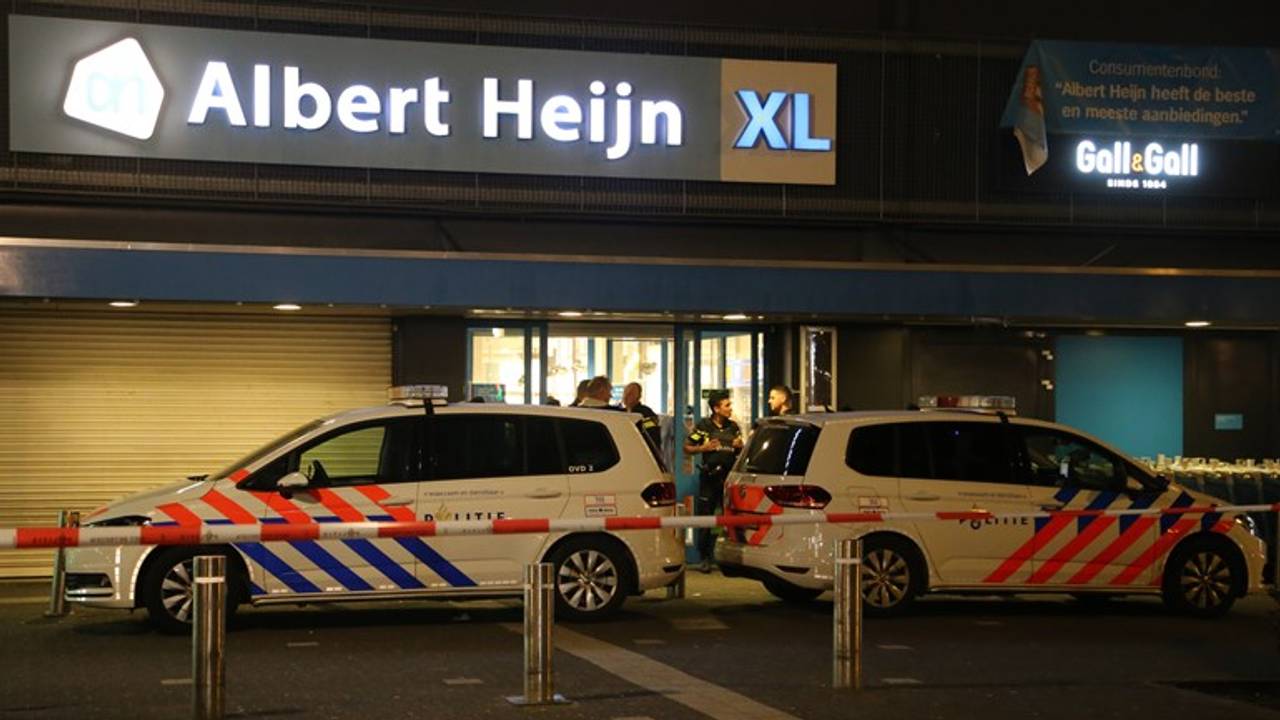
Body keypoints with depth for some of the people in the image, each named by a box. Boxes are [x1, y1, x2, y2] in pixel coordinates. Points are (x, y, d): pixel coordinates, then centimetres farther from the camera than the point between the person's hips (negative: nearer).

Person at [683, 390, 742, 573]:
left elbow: (740, 452, 22)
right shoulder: (703, 426, 1)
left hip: (729, 477, 3)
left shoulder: (733, 427, 12)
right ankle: (705, 558, 8)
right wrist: (703, 448, -13)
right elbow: (687, 447, 2)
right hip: (709, 477, -3)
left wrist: (739, 446, 0)